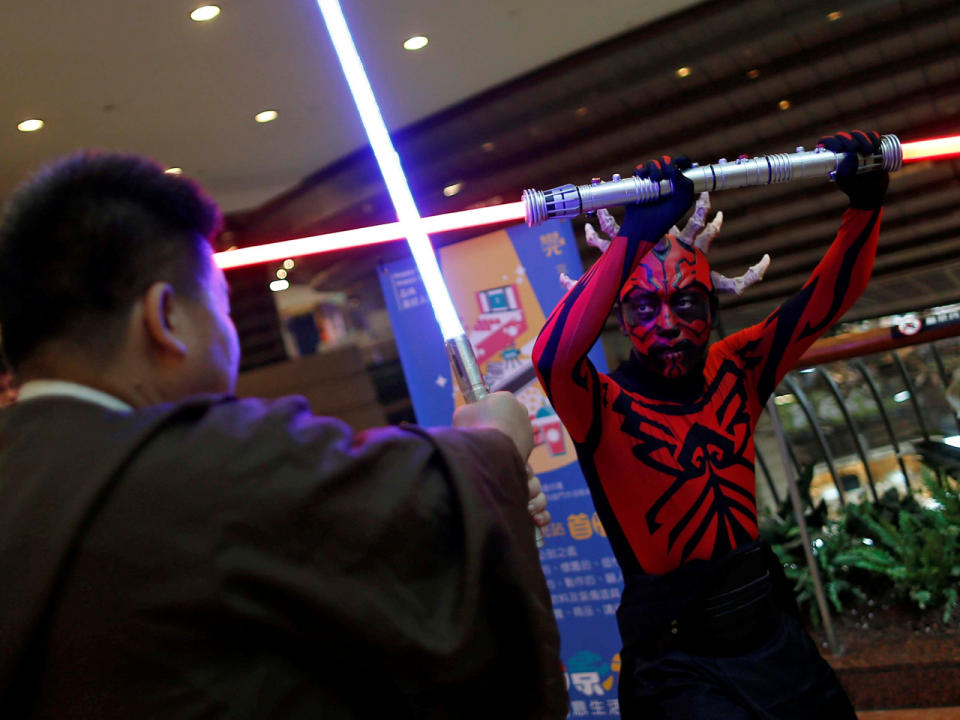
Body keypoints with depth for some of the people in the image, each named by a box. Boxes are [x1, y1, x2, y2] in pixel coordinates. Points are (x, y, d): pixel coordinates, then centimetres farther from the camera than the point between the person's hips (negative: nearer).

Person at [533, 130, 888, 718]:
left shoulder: (732, 371, 2)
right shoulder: (608, 407, -14)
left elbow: (828, 300, 2)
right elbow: (552, 357, -35)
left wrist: (866, 204, -11)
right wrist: (635, 237, -37)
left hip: (771, 632, 6)